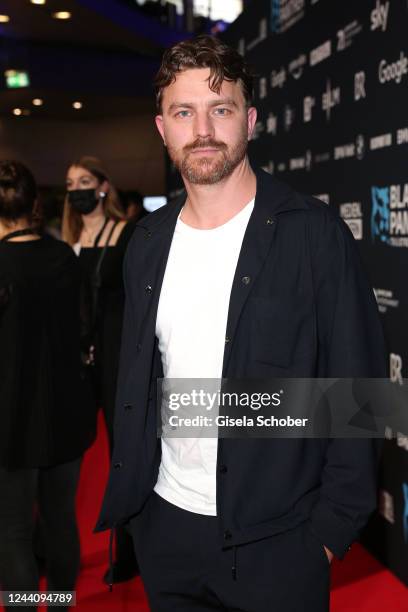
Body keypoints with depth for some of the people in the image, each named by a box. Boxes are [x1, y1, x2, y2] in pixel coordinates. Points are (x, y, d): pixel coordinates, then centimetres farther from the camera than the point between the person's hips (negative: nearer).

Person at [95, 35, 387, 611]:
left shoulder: (316, 233, -11)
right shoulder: (147, 242, 4)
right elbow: (135, 383, 10)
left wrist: (332, 529, -11)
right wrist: (125, 492, 6)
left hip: (276, 542, -4)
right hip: (163, 527, 5)